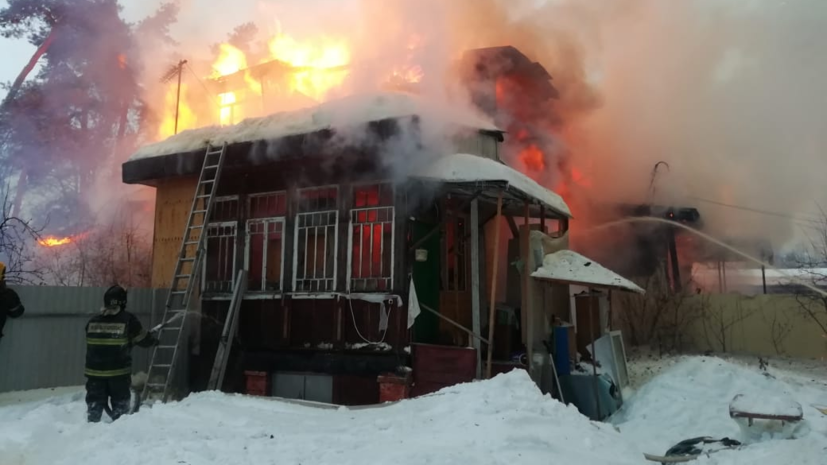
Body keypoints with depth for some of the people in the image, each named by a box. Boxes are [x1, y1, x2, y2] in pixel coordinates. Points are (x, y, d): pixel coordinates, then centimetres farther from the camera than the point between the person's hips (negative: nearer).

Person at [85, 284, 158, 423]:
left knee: (94, 406, 13)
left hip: (95, 372, 4)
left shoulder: (93, 321, 4)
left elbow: (92, 344, 11)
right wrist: (154, 340, 20)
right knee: (121, 406, 9)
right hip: (119, 372, -3)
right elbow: (143, 339, -1)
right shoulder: (128, 320, -9)